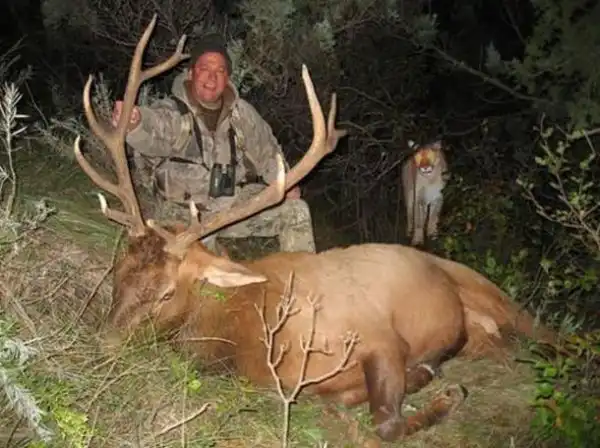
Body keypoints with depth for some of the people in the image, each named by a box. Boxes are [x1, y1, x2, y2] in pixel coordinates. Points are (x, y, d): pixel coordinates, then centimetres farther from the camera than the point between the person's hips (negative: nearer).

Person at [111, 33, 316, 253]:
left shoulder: (242, 113, 2)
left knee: (295, 210, -1)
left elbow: (266, 150, 17)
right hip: (183, 214, -4)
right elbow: (153, 131, -39)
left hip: (236, 204, 4)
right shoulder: (172, 112, -14)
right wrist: (134, 123, -63)